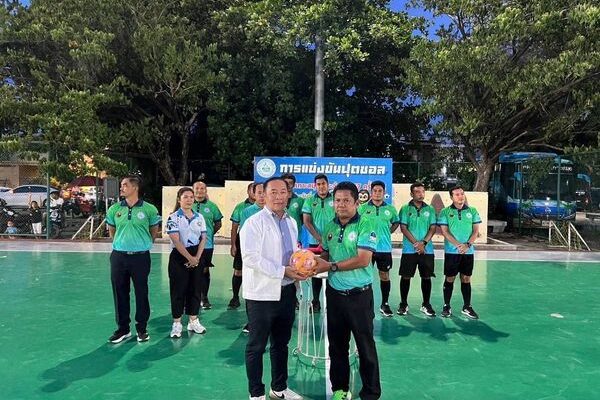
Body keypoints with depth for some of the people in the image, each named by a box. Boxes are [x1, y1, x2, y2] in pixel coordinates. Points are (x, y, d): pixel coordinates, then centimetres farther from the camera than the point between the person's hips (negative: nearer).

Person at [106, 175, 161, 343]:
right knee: (120, 293, 9)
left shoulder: (149, 209, -7)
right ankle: (123, 328, 24)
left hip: (141, 257, -3)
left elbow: (154, 231, 8)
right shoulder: (114, 209, 2)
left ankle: (142, 328, 21)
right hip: (118, 256, 3)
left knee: (141, 293, 6)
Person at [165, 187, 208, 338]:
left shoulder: (199, 217, 7)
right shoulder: (173, 217, -6)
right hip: (179, 257, -4)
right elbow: (176, 240, -13)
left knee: (195, 288, 8)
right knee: (178, 290, 1)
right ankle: (177, 323, 12)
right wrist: (189, 258, -16)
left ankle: (193, 320, 20)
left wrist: (197, 257, -8)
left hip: (196, 256, 4)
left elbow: (203, 238, 4)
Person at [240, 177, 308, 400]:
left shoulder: (291, 222, 10)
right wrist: (283, 271, -24)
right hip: (262, 293, -7)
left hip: (286, 291, 7)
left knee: (281, 343, 20)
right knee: (257, 346, 7)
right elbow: (251, 257, -21)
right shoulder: (254, 222, -12)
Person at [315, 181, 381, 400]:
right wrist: (316, 264, -8)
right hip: (334, 293, 5)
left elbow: (363, 259, -20)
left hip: (359, 294, -5)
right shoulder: (330, 227, 6)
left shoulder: (365, 225, -12)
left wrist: (331, 266, -17)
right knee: (337, 344, 16)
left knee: (365, 346, 6)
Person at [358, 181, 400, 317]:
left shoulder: (390, 209, 3)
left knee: (385, 276, 9)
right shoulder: (363, 208, -1)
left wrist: (388, 232, 4)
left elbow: (396, 222, 17)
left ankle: (385, 304, 22)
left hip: (384, 248, 1)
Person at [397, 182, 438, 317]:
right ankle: (403, 304, 15)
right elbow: (403, 228, -5)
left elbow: (433, 228, 3)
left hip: (427, 250, 2)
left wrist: (424, 242, -12)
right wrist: (416, 243, -13)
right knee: (405, 276, 3)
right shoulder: (405, 208, 0)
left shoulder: (430, 209, 7)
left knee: (426, 277, 6)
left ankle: (426, 304, 20)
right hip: (409, 249, -2)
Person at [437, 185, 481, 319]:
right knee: (449, 279, 4)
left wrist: (468, 244, -12)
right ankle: (446, 306, 14)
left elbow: (476, 230, 4)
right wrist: (458, 244, -17)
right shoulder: (445, 212, -1)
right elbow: (444, 231, -6)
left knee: (466, 279, 9)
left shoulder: (472, 211, 6)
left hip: (468, 252, 2)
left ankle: (467, 307, 19)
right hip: (451, 251, -2)